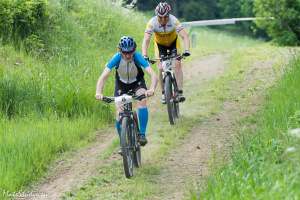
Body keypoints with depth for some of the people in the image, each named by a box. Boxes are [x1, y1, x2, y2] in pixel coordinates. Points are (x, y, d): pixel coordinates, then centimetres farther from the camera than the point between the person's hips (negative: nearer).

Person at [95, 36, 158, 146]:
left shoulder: (138, 57, -33)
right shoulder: (117, 58, -32)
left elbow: (153, 75, -42)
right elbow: (103, 76, -36)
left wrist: (151, 89, -61)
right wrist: (98, 93, -53)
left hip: (137, 81, -1)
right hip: (121, 83, 1)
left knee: (142, 101, -29)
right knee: (119, 113, -10)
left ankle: (142, 134, -20)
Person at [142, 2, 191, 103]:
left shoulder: (173, 20, -35)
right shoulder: (152, 22, -34)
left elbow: (185, 36, -41)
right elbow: (146, 40, -39)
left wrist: (187, 50, -57)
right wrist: (144, 56, -53)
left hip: (173, 42, 0)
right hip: (160, 44, 0)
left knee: (177, 64, -17)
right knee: (161, 68, -12)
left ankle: (180, 92, -14)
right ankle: (164, 93, 4)